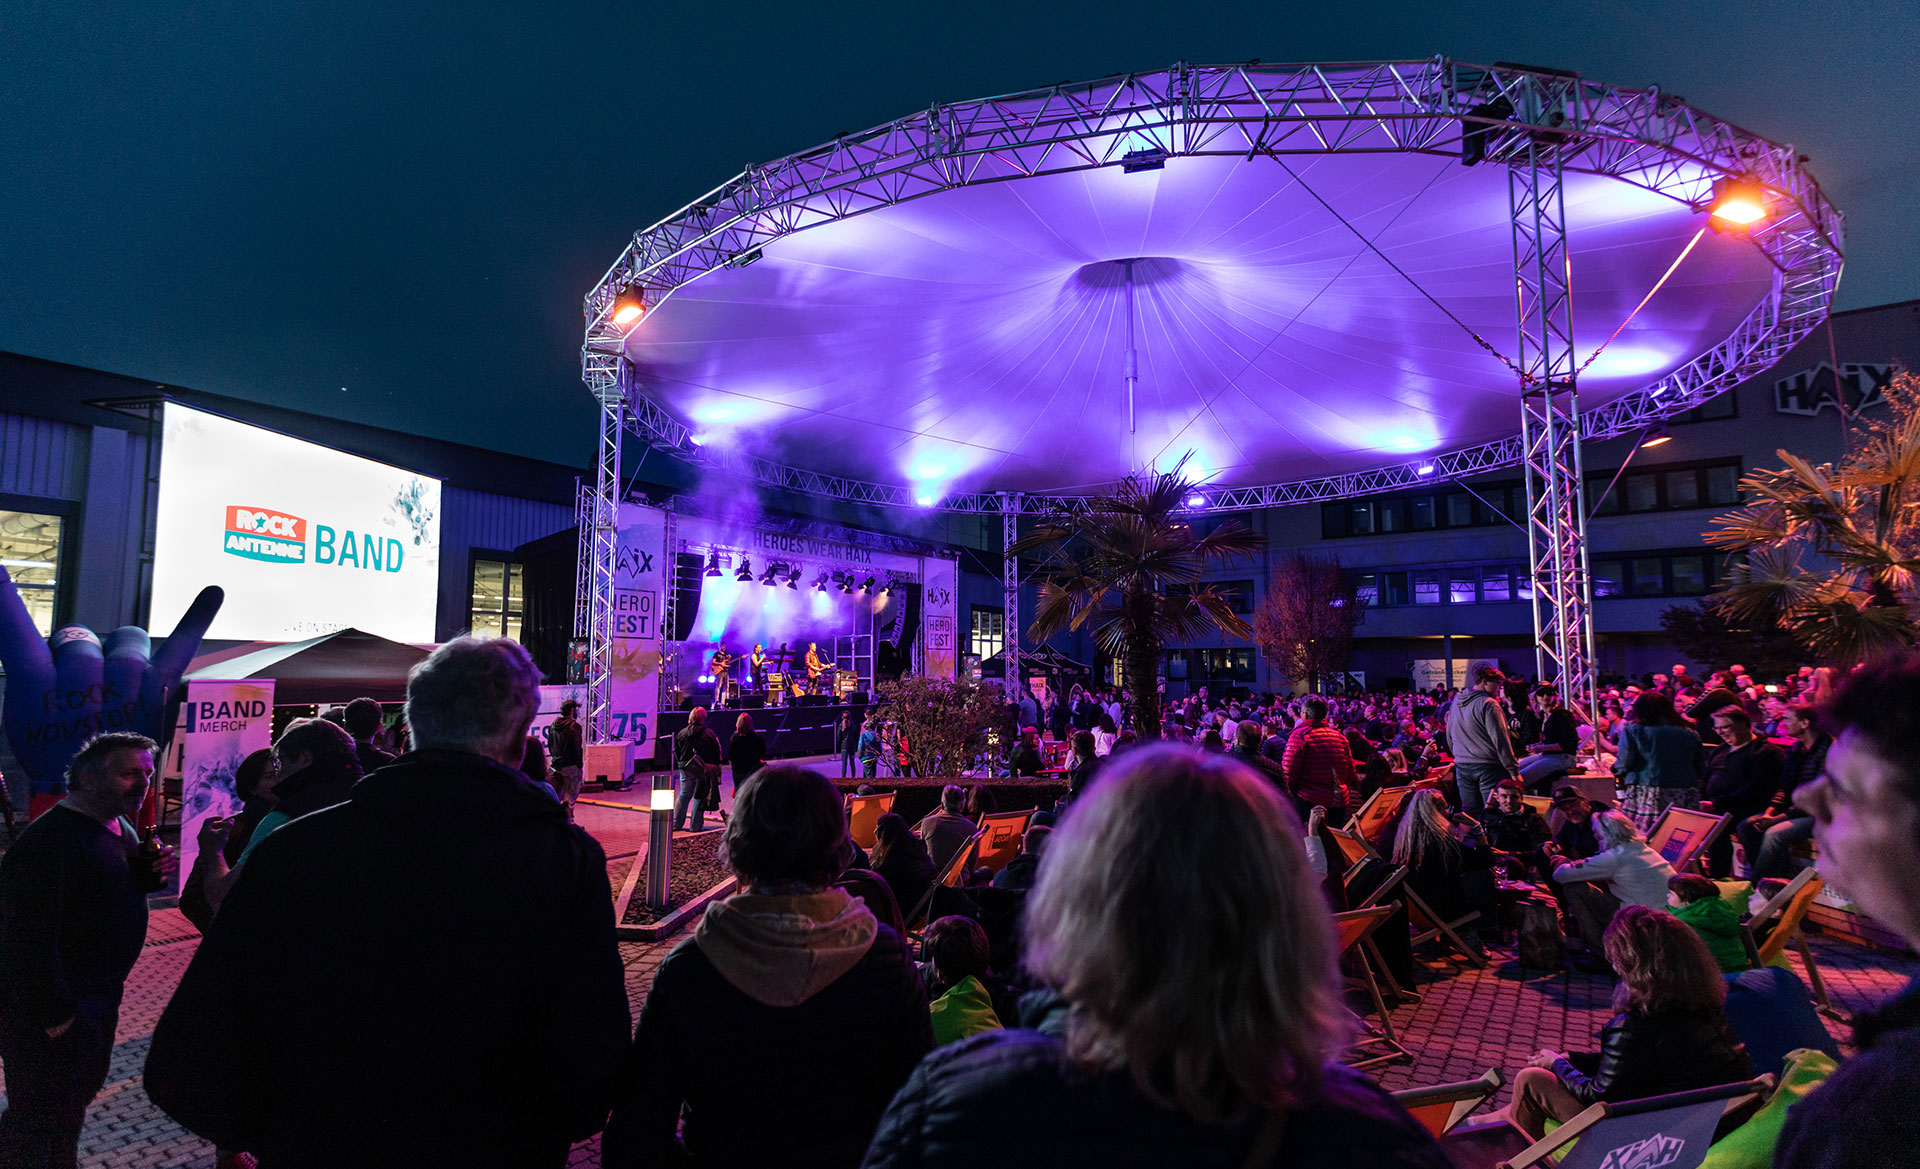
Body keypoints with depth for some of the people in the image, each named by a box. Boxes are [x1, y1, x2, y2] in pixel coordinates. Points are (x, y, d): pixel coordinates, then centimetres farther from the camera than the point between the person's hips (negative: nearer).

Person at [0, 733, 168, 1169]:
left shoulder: (121, 828, 6)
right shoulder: (49, 838, -26)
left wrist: (148, 875, -3)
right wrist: (54, 1014, -24)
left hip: (99, 997, 10)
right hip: (49, 1007, -9)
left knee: (80, 1092, 24)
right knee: (38, 1114, 5)